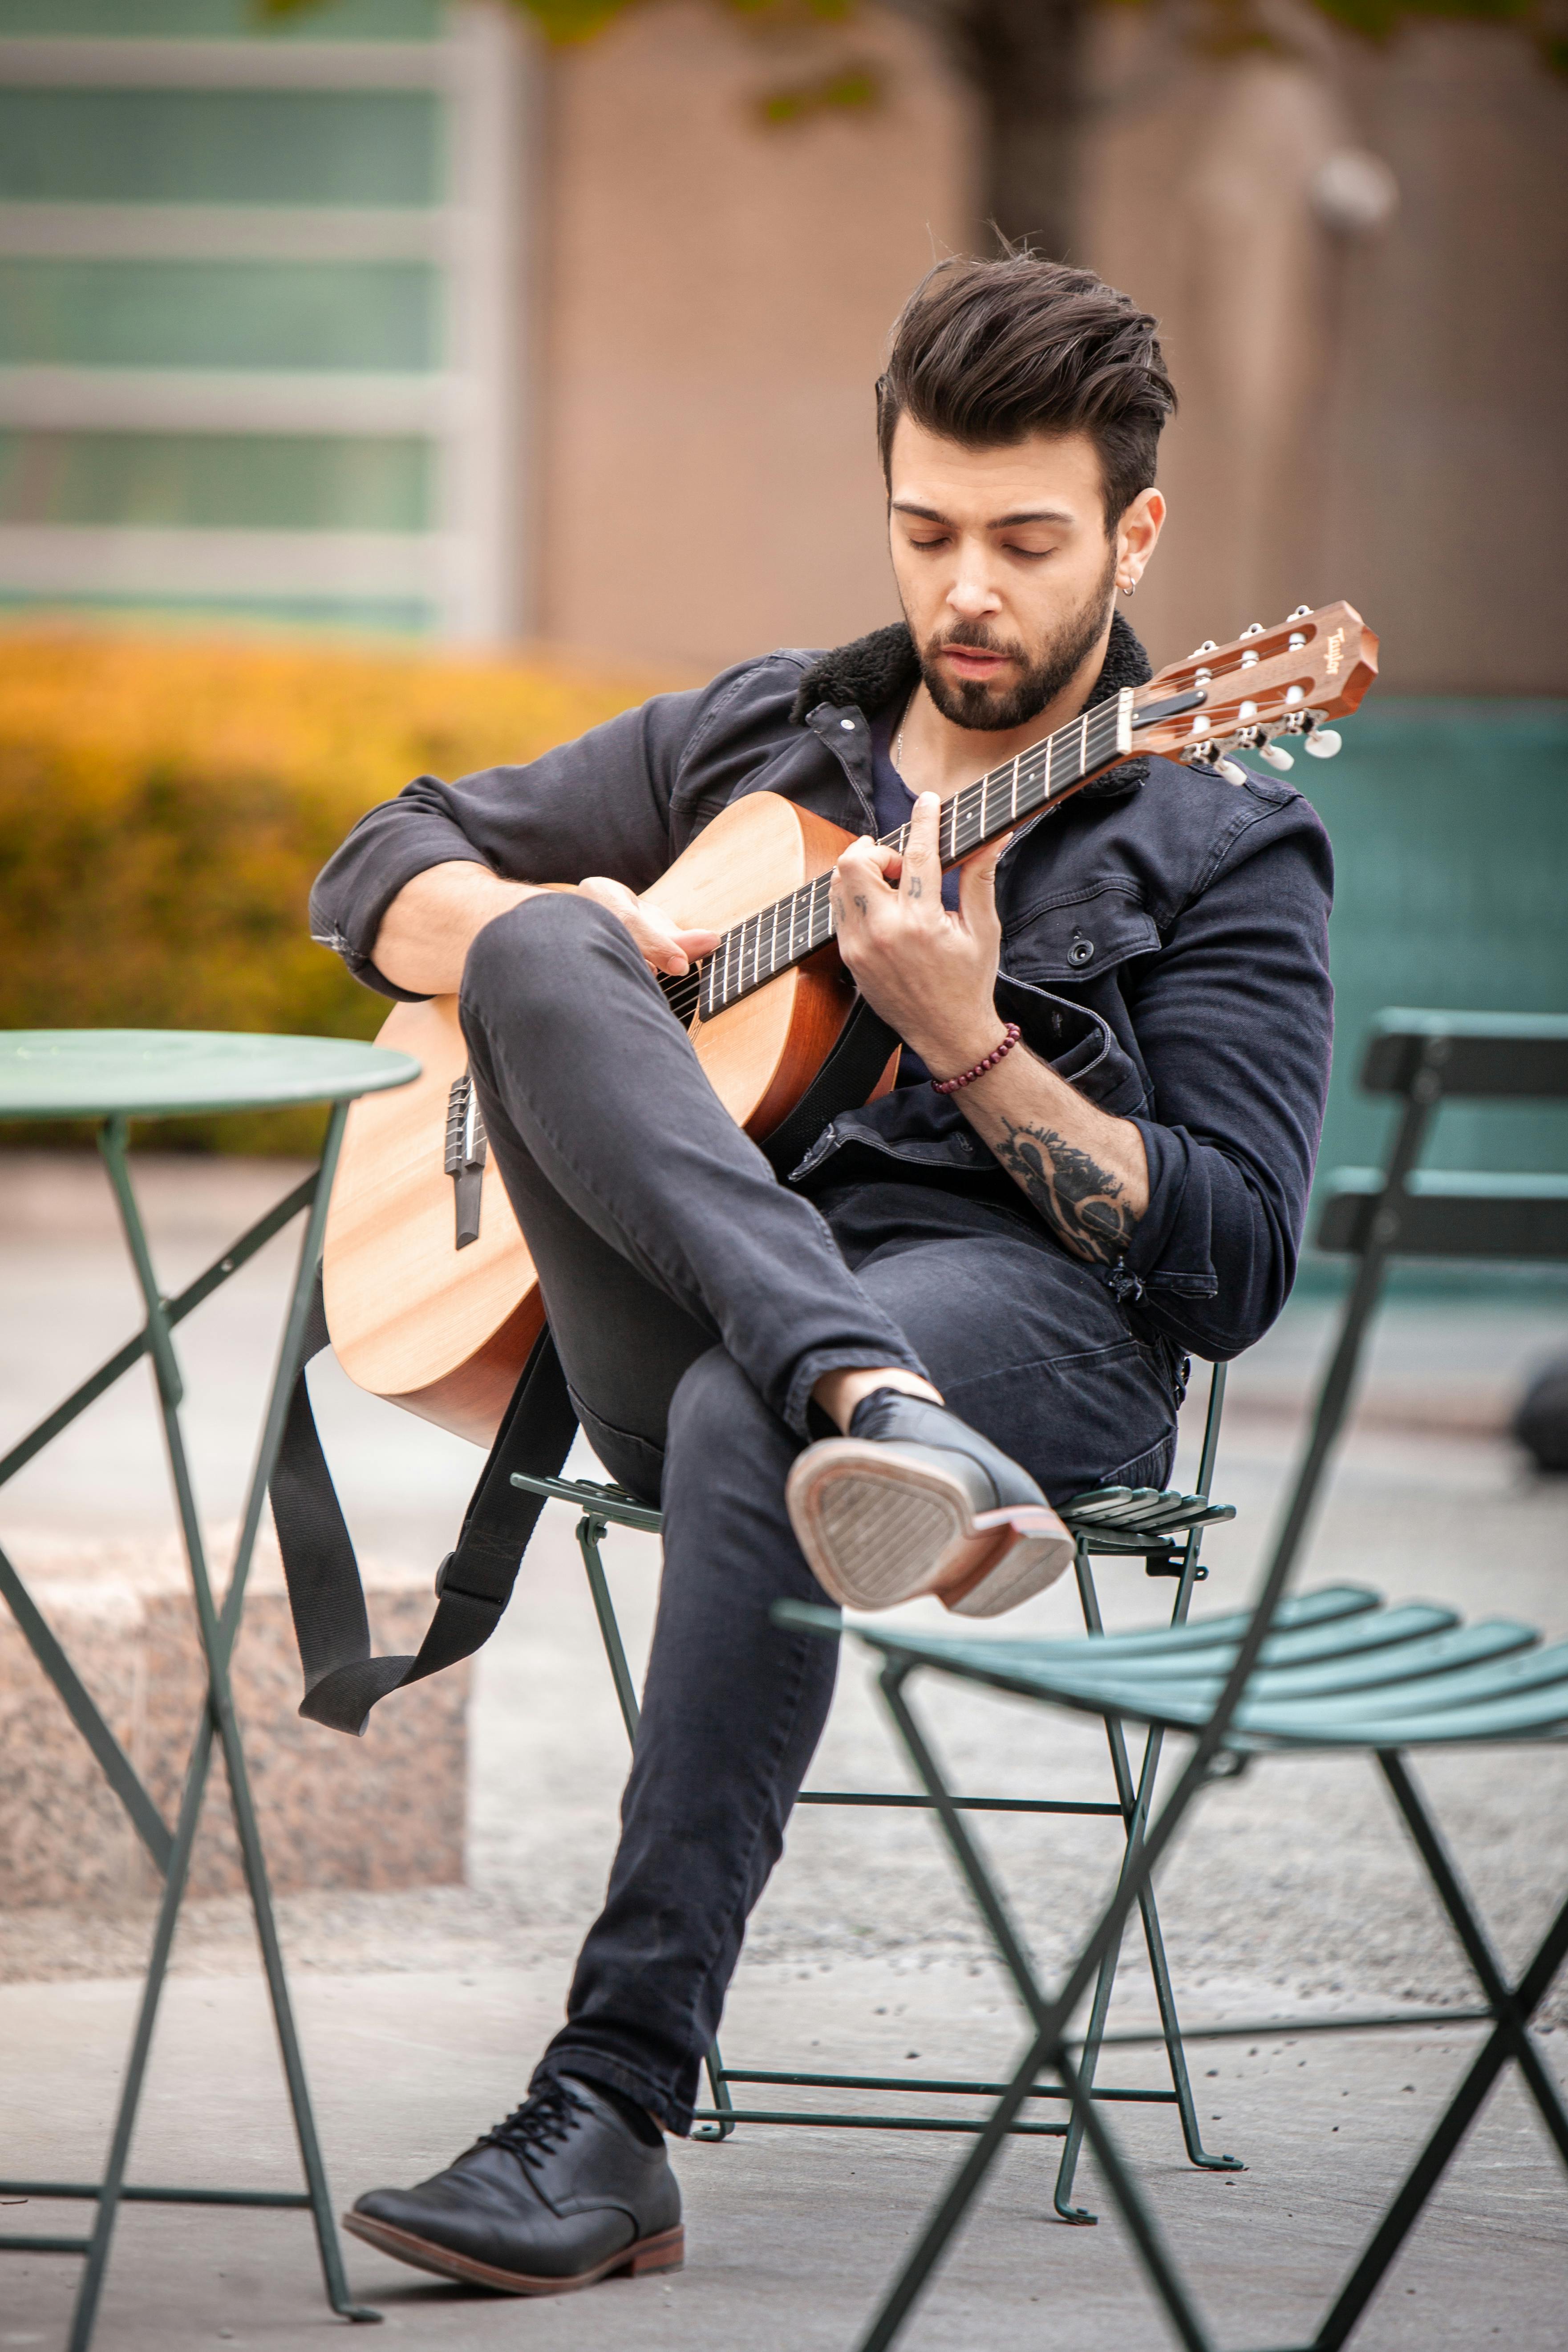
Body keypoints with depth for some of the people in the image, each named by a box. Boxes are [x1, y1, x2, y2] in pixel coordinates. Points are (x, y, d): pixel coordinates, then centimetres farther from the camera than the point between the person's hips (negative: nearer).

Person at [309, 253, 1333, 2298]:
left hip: (1032, 1320, -4)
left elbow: (1236, 1266, -1)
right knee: (534, 945, -24)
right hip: (676, 1320, 4)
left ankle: (614, 2119, -41)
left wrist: (969, 1038, -12)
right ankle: (875, 1420, -50)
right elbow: (384, 873, 25)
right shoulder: (756, 739, 22)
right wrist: (544, 949, 1)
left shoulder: (1218, 845, 8)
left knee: (745, 1421, -40)